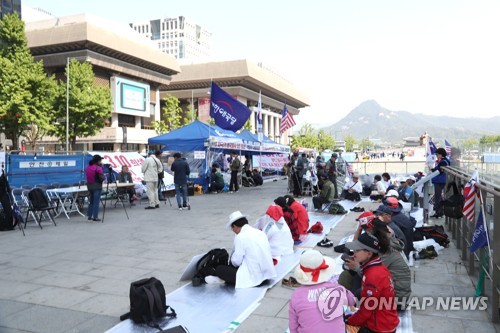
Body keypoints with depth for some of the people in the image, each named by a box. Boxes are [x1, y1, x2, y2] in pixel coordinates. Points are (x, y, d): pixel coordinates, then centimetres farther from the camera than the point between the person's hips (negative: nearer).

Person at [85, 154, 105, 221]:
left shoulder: (87, 167, 6)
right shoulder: (98, 168, -17)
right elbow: (102, 178, -19)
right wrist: (104, 176, 5)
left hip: (89, 186, 7)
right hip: (97, 187, -7)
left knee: (91, 201, 17)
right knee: (96, 202, -1)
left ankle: (89, 216, 20)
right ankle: (95, 217, 2)